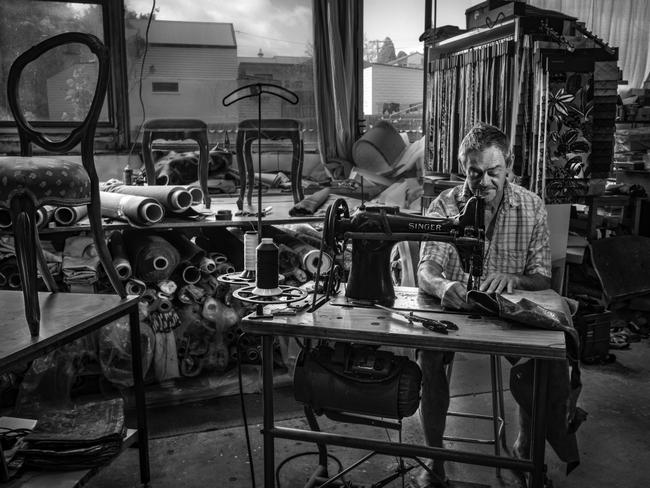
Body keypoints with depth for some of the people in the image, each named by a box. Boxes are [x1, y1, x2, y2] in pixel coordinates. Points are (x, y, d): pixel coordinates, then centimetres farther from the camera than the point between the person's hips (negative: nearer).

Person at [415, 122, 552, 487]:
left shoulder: (532, 207, -1)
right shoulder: (445, 205, -4)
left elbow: (543, 279, -4)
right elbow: (426, 271, -14)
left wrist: (513, 280, -28)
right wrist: (442, 286, -39)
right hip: (456, 308, 0)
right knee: (429, 356, -29)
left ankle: (527, 450, 5)